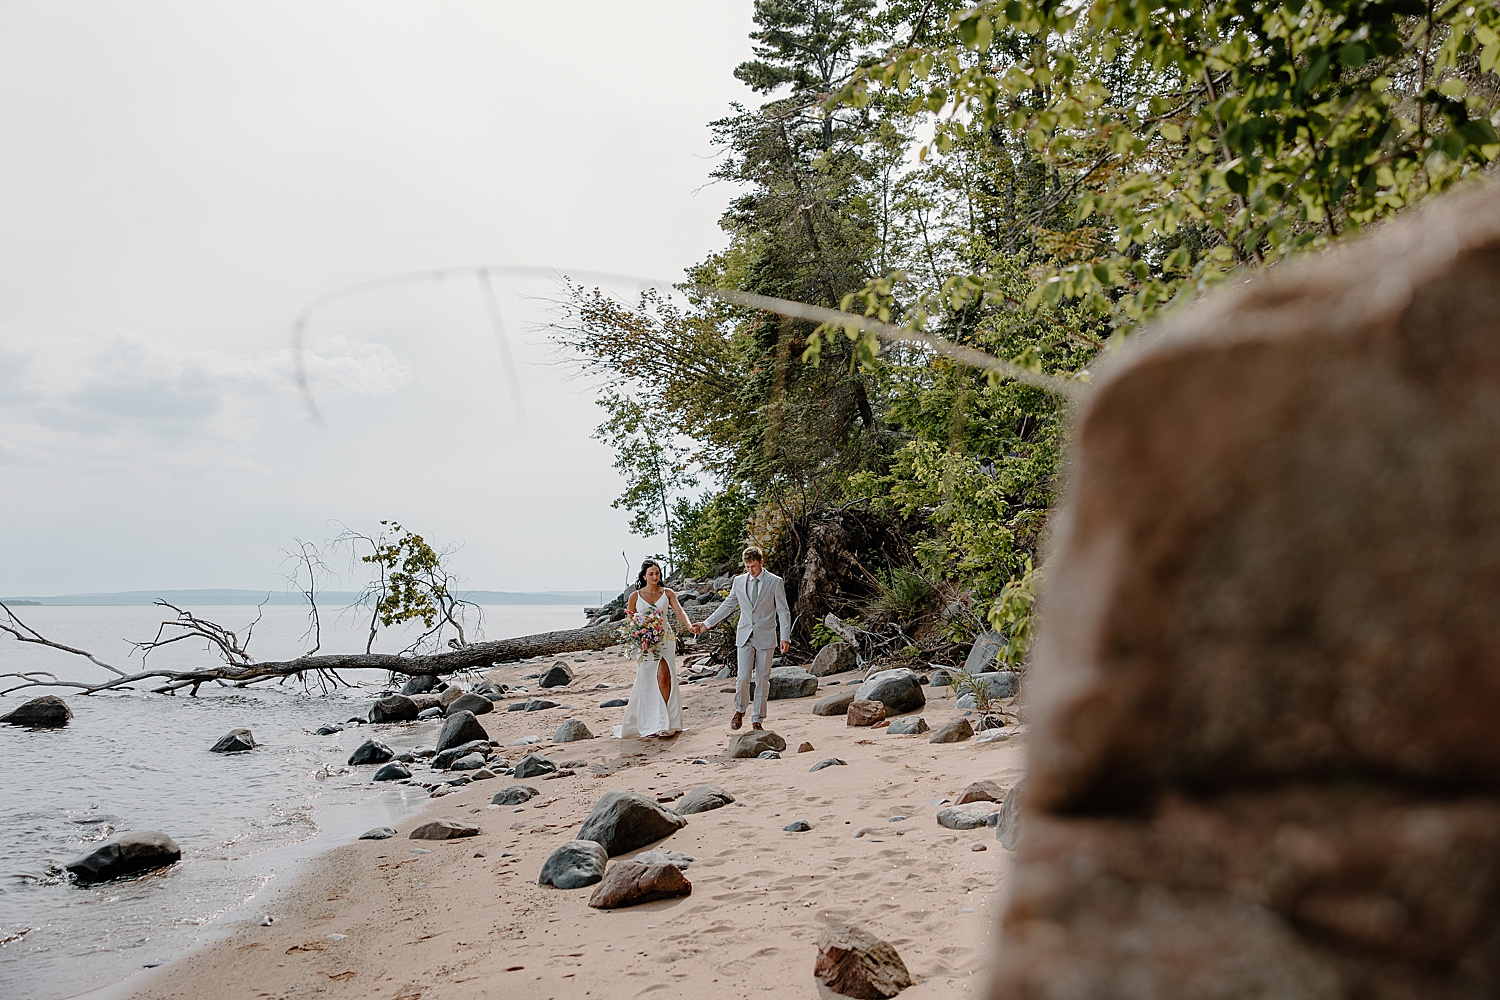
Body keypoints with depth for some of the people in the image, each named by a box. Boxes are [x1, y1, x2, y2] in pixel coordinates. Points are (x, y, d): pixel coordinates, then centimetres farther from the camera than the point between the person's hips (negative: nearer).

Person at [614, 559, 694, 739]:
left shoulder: (668, 593, 7)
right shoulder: (635, 596, 7)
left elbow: (679, 611, -6)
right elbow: (630, 622, 12)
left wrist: (688, 625, -25)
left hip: (665, 640, -1)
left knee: (664, 677, -15)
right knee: (647, 682, -2)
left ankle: (663, 724, -10)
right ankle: (650, 724, 7)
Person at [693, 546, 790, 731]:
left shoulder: (775, 582, -3)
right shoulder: (739, 581, 6)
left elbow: (783, 611, -2)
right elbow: (727, 606, 16)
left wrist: (785, 637, -10)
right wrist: (707, 623, 12)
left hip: (765, 637, -2)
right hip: (745, 636, 2)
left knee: (762, 680, 3)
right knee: (743, 678, -5)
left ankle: (757, 719, 13)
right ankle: (740, 710, 20)